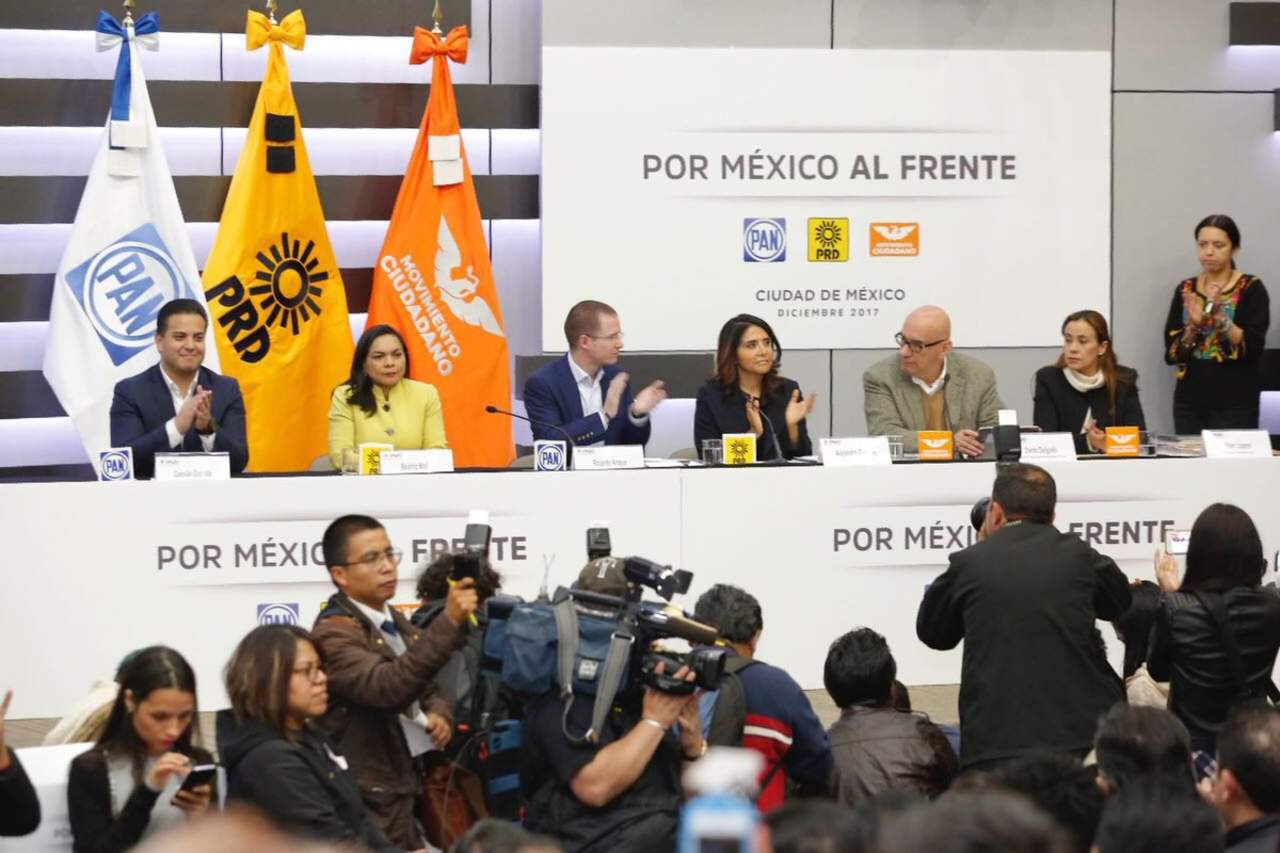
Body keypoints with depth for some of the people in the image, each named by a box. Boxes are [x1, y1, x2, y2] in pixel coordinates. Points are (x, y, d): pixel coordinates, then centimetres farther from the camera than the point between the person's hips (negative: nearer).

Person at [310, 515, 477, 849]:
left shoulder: (396, 621, 15)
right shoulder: (333, 633, -14)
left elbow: (427, 688, 24)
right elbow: (387, 688, -30)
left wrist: (439, 715, 0)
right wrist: (449, 623, -34)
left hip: (411, 786, 8)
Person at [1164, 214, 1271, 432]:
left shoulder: (1251, 289, -2)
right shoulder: (1185, 290, 8)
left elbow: (1253, 348, -12)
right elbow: (1171, 353, 3)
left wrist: (1221, 318, -23)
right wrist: (1193, 326, -13)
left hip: (1234, 404, -3)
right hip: (1189, 401, 4)